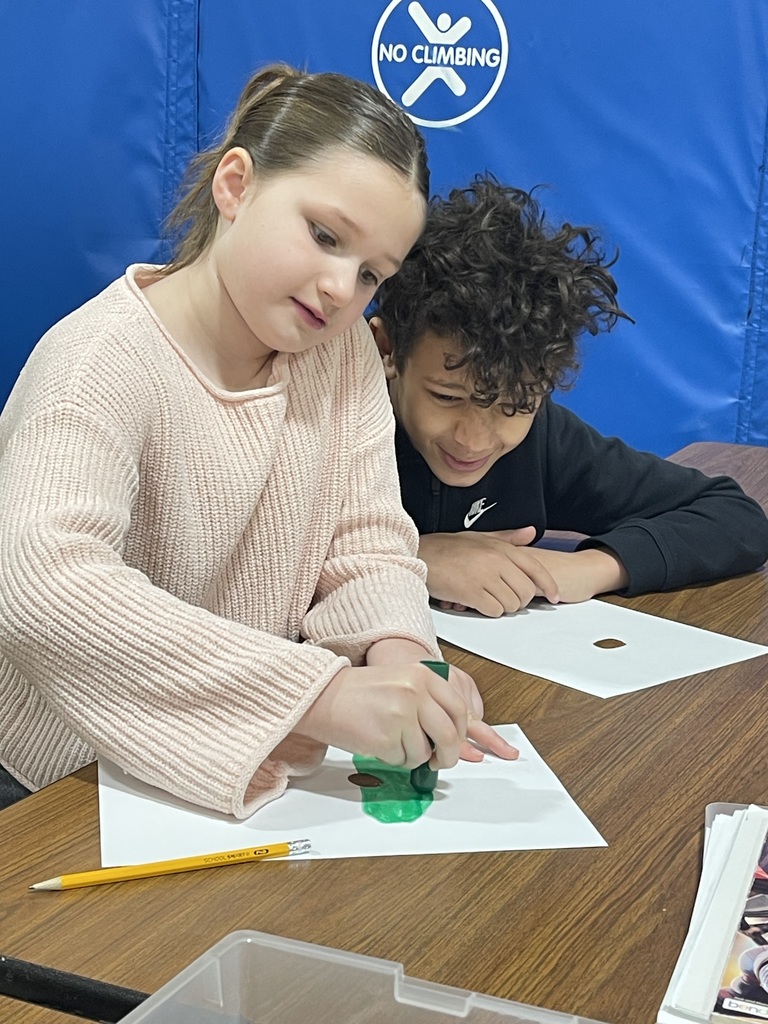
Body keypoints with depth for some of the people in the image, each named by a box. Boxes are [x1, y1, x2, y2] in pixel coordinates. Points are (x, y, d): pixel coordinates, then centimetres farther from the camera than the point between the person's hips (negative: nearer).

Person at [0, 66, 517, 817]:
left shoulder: (344, 350, 3)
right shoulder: (106, 361, -19)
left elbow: (368, 547, -1)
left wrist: (399, 653, -25)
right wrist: (322, 693, -44)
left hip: (256, 772, 6)